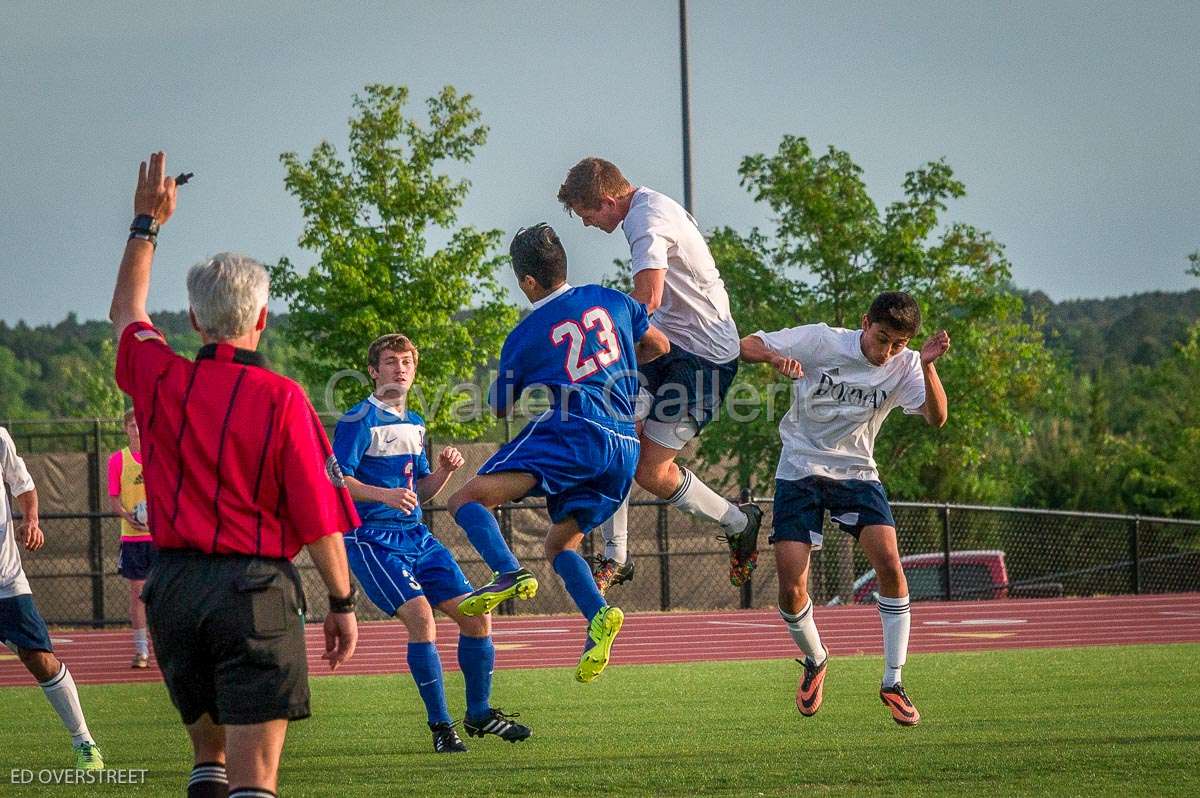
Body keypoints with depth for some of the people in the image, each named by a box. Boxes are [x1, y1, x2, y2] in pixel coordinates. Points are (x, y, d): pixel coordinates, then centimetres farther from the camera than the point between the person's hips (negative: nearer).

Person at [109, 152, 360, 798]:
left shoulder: (160, 380, 3)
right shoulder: (280, 399, -9)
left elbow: (126, 312, 27)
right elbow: (318, 518, -8)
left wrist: (146, 224, 36)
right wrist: (342, 603, 3)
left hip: (173, 585, 5)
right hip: (254, 588, -5)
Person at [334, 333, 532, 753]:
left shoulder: (414, 424, 16)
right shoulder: (360, 420, -8)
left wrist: (445, 469, 1)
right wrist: (384, 494, -29)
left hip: (415, 537, 8)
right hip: (371, 539, -8)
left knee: (476, 615, 2)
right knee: (420, 614, -24)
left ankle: (479, 712, 20)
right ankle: (440, 726, -14)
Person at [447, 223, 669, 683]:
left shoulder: (524, 338, 6)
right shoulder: (609, 300, 16)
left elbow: (501, 408, 18)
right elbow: (659, 346, 29)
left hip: (572, 431, -7)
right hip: (624, 449, 7)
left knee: (467, 499, -12)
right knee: (560, 543, 19)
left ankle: (509, 575, -38)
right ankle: (598, 619, -8)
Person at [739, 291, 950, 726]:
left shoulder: (904, 365, -7)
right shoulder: (821, 341, -14)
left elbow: (936, 417, -20)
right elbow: (747, 345, -13)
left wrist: (927, 366, -35)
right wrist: (774, 357, -35)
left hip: (857, 472, 1)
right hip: (800, 470, -1)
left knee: (888, 561, -21)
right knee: (791, 590, -9)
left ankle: (892, 682, -9)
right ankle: (815, 661, 25)